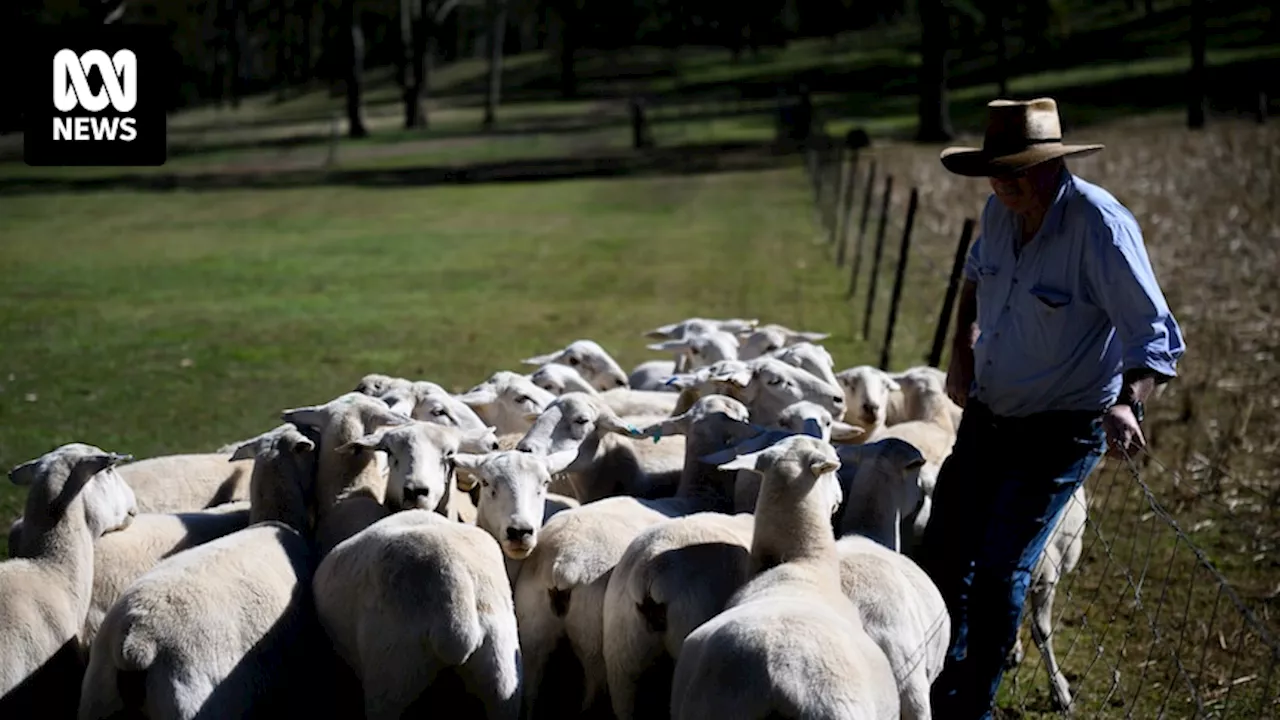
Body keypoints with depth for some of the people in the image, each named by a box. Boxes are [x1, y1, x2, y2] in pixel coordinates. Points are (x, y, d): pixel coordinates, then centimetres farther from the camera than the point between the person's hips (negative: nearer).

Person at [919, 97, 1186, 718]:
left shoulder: (1101, 226, -24)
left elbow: (1157, 337, -25)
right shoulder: (1000, 212, -3)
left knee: (999, 571, -11)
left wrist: (1127, 404, -41)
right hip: (986, 417, 7)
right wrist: (962, 348, 11)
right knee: (942, 555, 12)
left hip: (1059, 432, -7)